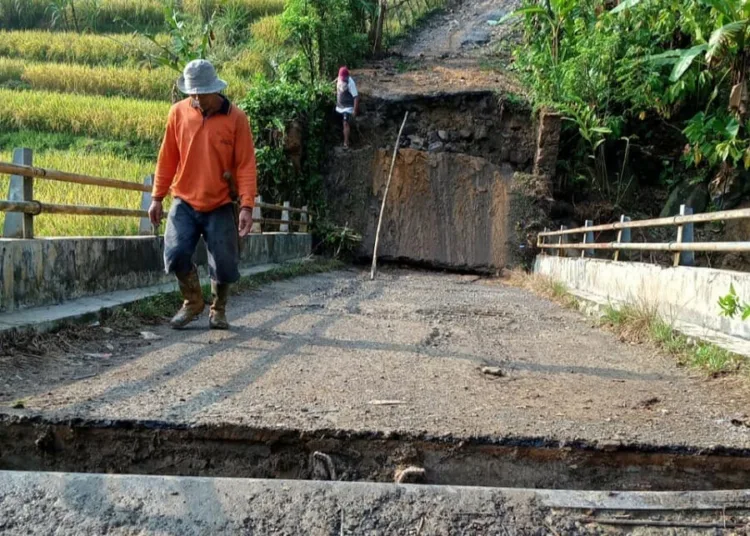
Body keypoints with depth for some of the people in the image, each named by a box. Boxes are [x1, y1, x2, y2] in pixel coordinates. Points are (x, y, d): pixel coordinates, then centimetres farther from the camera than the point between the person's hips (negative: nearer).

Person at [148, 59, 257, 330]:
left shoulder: (236, 118, -6)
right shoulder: (178, 113, 0)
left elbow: (246, 165, -8)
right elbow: (167, 159, 6)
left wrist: (247, 206, -15)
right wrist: (157, 198, 6)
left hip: (220, 207, -1)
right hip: (184, 203, 2)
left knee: (224, 264, 2)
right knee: (176, 254, -13)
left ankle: (218, 310, 28)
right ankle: (193, 301, 14)